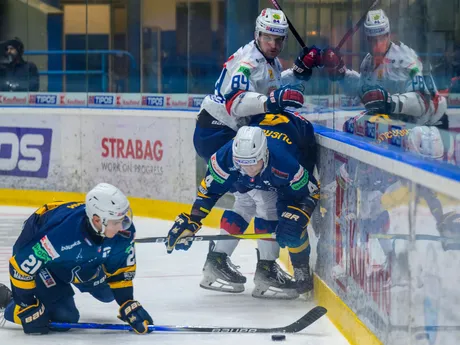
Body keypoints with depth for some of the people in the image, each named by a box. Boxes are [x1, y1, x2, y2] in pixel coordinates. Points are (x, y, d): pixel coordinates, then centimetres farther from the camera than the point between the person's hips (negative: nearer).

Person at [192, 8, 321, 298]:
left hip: (233, 135, 11)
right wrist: (271, 101, -51)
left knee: (249, 197, 19)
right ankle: (267, 268, -13)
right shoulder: (247, 62, -22)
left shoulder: (270, 60, 10)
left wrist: (299, 70, 11)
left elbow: (272, 87, 28)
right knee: (263, 192, -15)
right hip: (217, 134, -11)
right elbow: (235, 102, -37)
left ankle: (218, 260, 24)